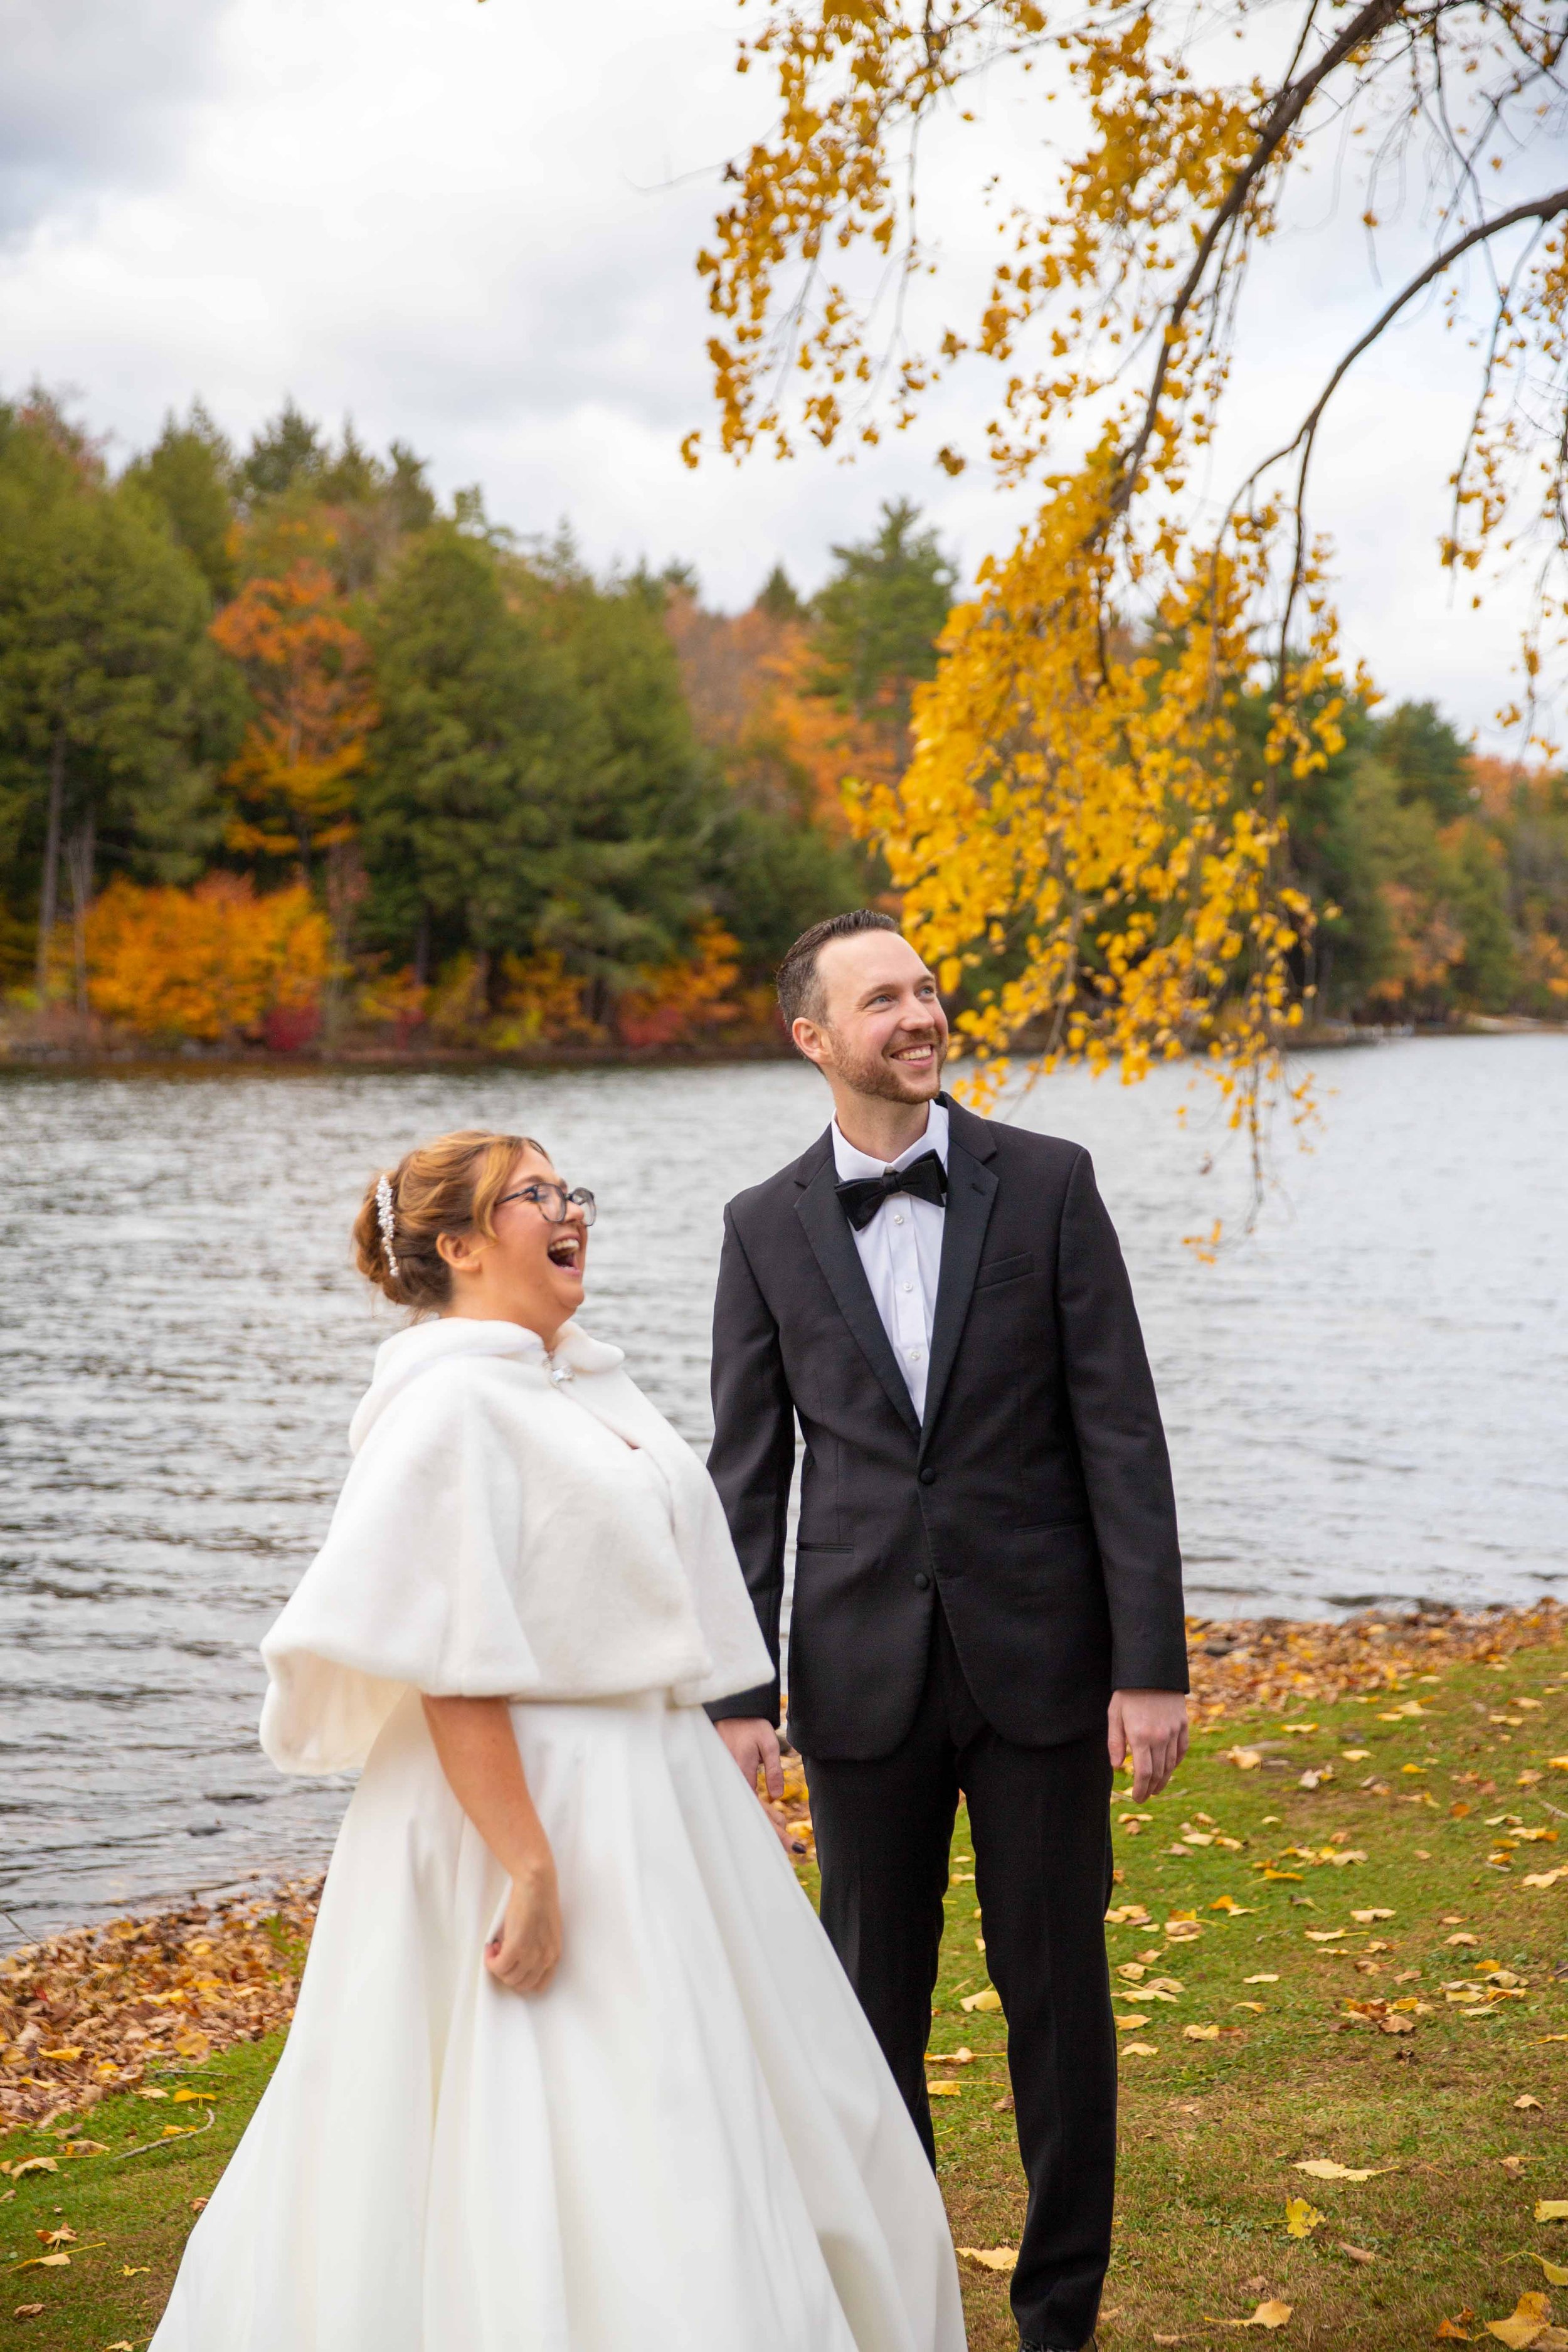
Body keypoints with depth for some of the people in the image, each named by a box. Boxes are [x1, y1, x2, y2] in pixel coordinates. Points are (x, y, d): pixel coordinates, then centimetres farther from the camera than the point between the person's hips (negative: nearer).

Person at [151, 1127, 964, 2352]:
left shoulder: (593, 1385, 12)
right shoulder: (449, 1403, -16)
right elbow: (449, 1668, -22)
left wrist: (734, 1791, 17)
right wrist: (530, 1870, -25)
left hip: (657, 1791, 10)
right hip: (530, 1799, -9)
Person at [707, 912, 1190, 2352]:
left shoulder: (1047, 1184, -1)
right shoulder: (768, 1229, 3)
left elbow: (1121, 1434, -4)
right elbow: (748, 1477, 4)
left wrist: (1152, 1664, -8)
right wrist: (737, 1692, -1)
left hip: (1040, 1656, -1)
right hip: (865, 1672, 1)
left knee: (1059, 1989, 8)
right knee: (875, 1995, 10)